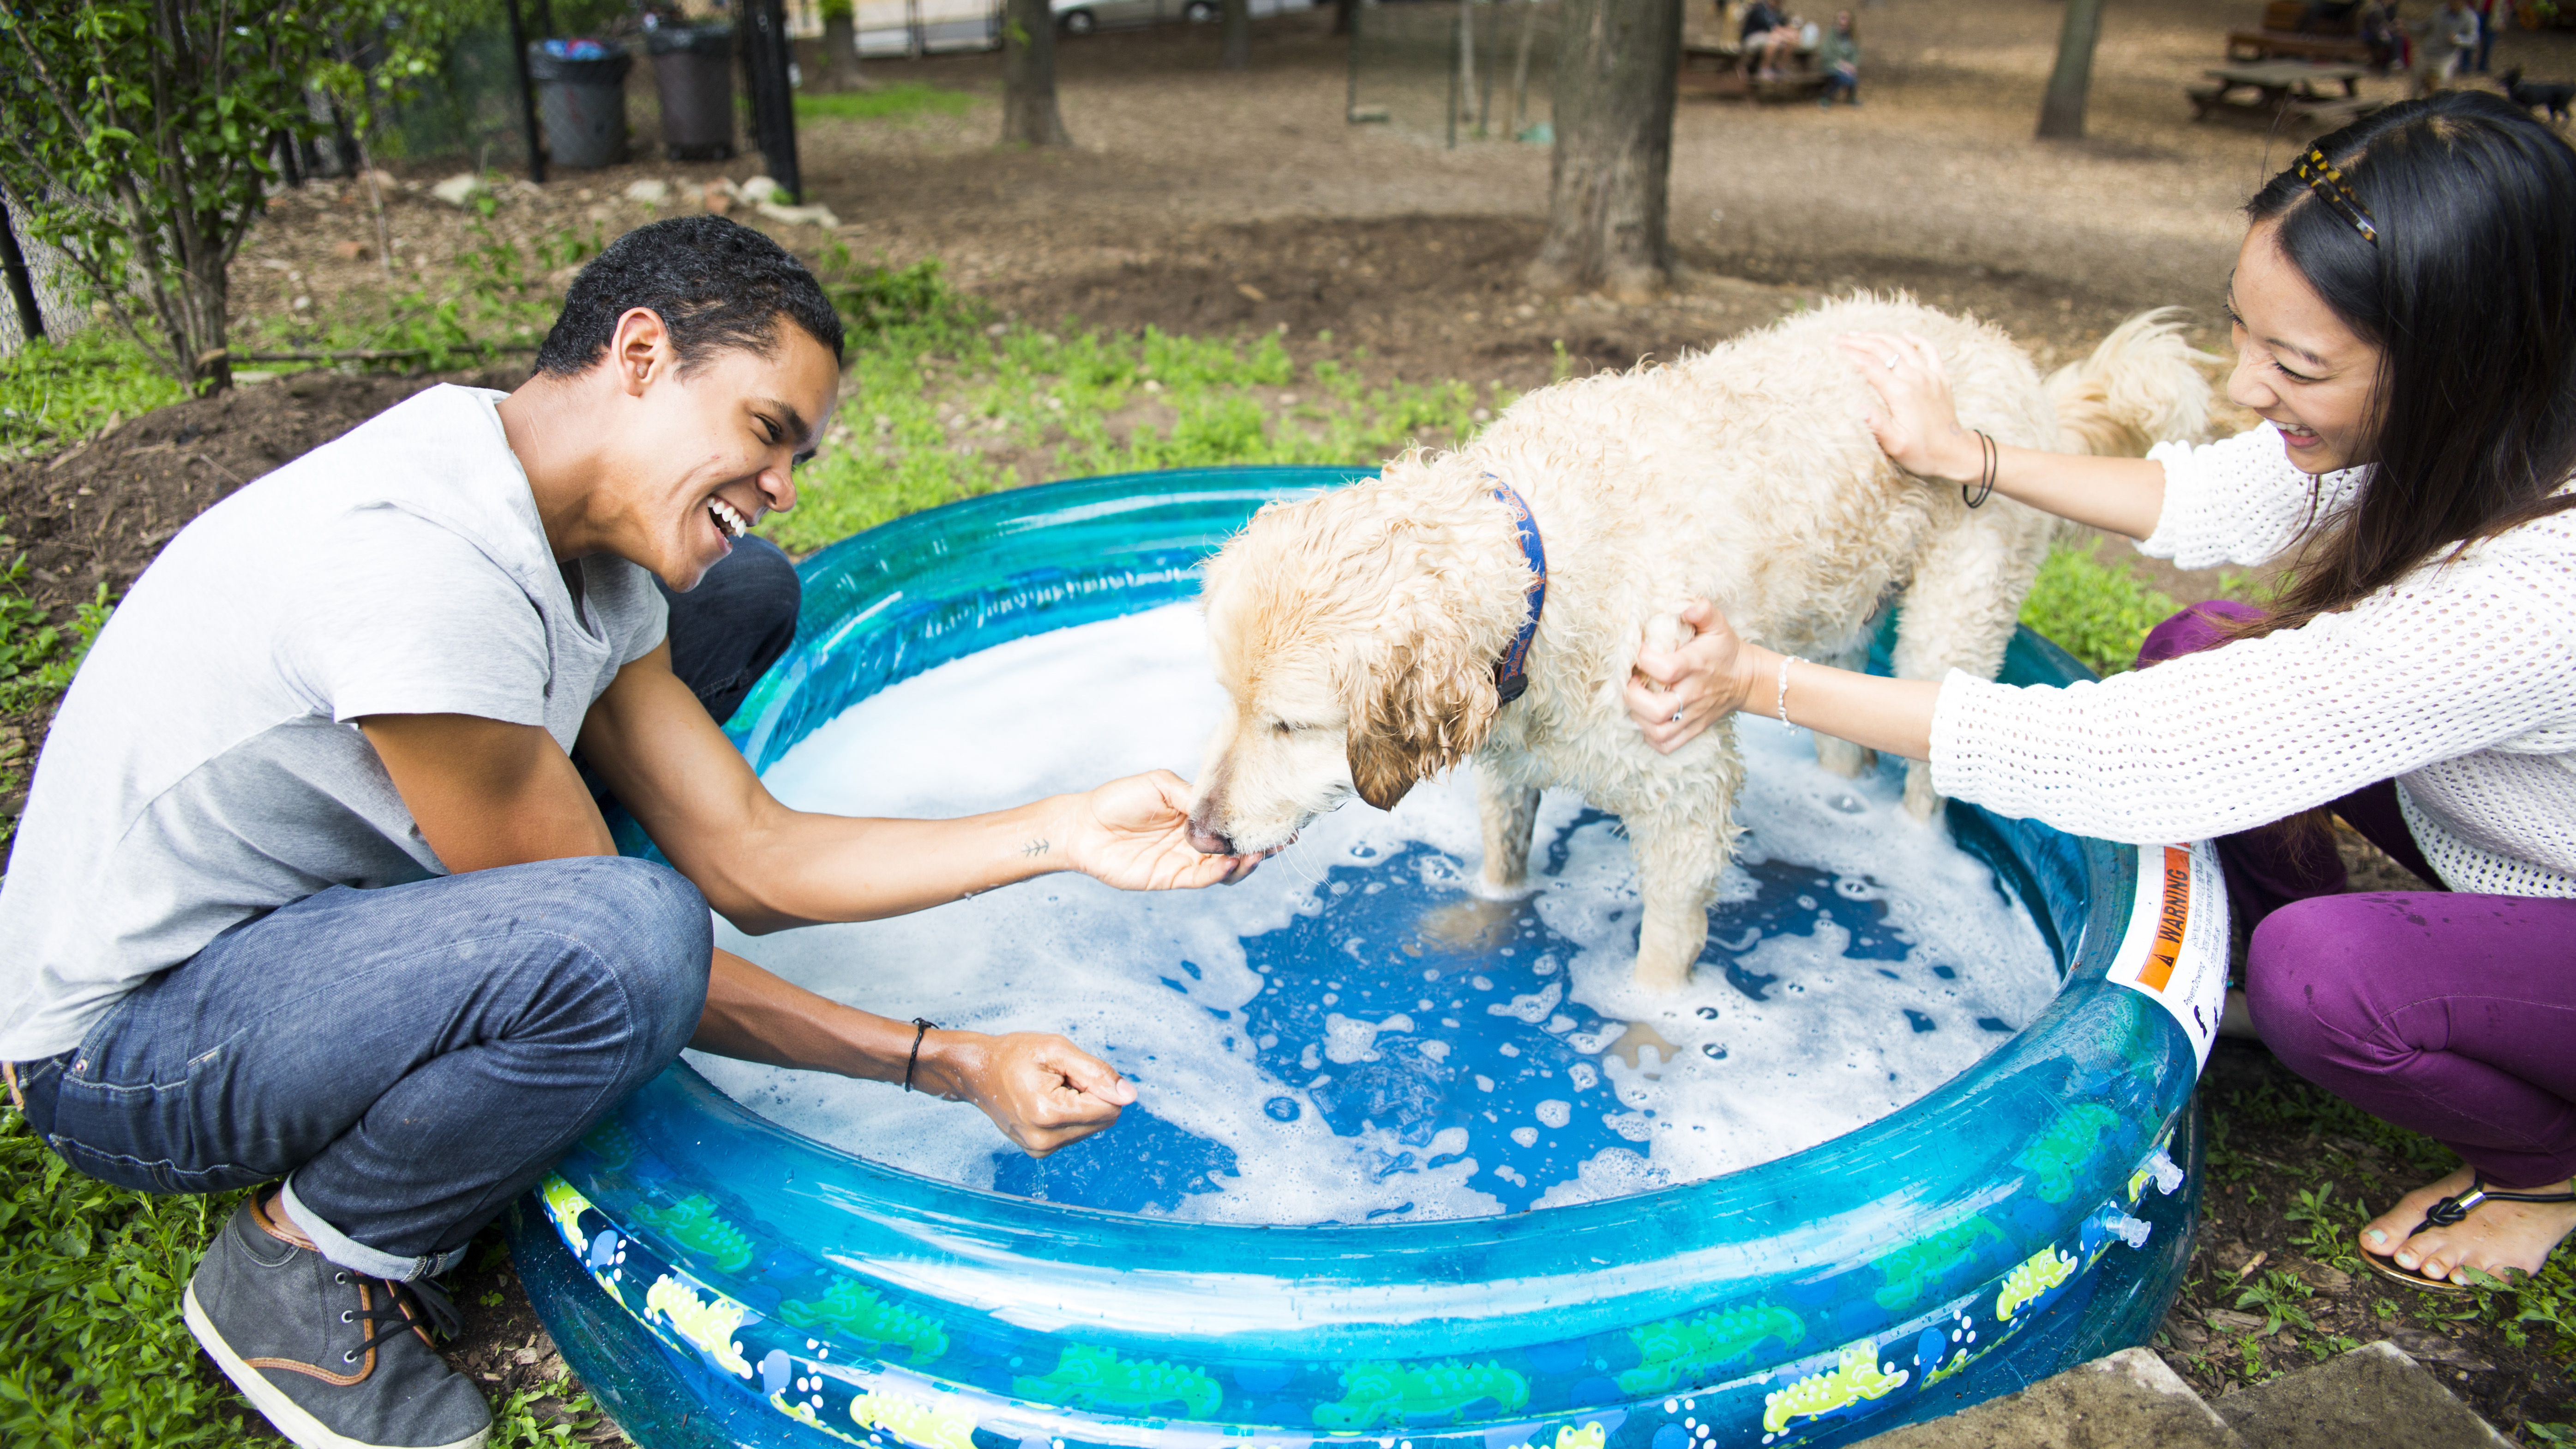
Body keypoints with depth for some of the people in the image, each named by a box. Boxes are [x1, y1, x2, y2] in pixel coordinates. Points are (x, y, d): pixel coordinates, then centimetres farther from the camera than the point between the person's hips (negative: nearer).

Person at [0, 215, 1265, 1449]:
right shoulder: (422, 560, -32)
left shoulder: (595, 556, -3)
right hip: (127, 1045, -8)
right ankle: (300, 1267, -7)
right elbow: (620, 945, -25)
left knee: (742, 598, 3)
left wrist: (1066, 834, -11)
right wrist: (949, 1064, -22)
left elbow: (752, 858, -6)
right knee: (625, 940, -39)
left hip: (320, 891, 8)